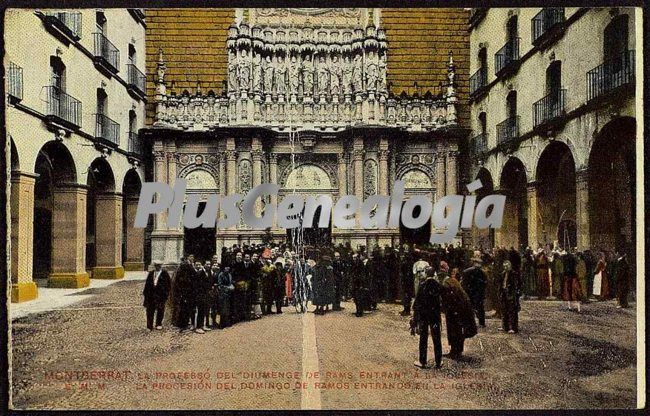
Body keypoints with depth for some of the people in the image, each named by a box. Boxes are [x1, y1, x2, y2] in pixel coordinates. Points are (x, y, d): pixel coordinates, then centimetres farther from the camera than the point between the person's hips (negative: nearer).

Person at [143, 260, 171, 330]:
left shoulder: (165, 274, 1)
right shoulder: (150, 274, 14)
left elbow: (168, 284, 0)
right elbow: (147, 284, 14)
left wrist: (166, 292, -8)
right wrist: (145, 292, 7)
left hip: (161, 295, -3)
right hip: (151, 294, 3)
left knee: (160, 310, 5)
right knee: (150, 310, 3)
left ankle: (159, 324, 19)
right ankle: (149, 326, 10)